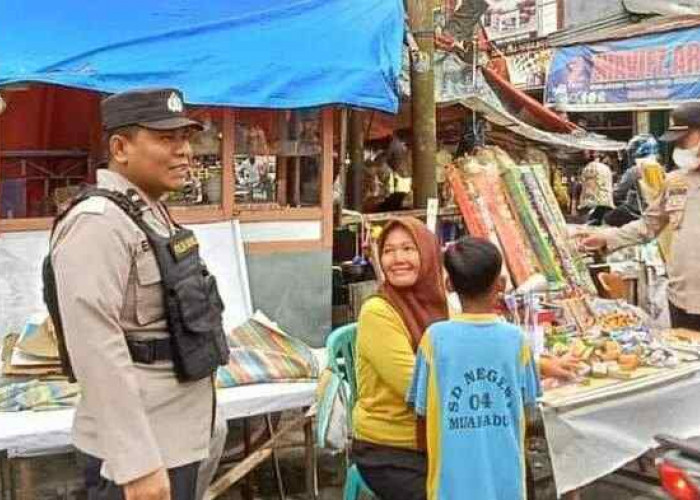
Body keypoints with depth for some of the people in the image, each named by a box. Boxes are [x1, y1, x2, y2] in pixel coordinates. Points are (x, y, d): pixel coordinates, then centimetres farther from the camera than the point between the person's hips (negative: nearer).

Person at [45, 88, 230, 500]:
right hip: (139, 449, -9)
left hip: (176, 438, 9)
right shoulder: (98, 223, -19)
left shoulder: (152, 213, 12)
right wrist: (138, 465, -27)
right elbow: (98, 351, -26)